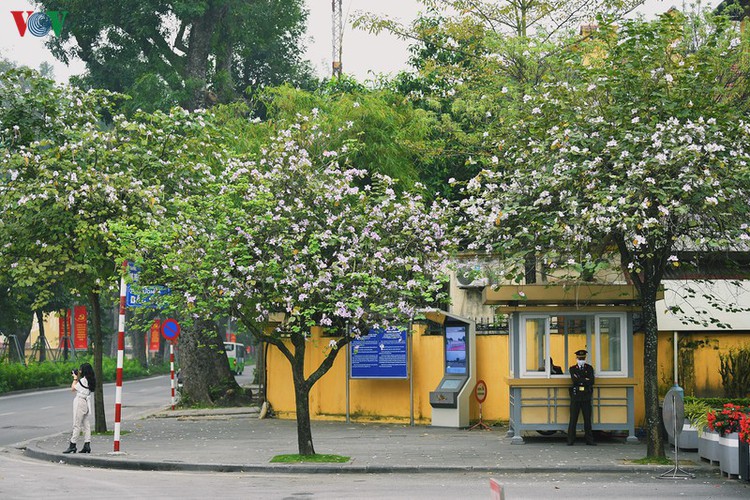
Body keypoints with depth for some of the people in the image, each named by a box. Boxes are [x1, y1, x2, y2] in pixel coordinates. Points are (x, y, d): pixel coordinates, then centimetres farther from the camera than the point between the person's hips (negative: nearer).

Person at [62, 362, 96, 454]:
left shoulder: (83, 380, -16)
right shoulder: (91, 381, 9)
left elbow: (73, 388, -6)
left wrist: (75, 378, 3)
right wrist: (77, 378, 17)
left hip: (80, 402, -8)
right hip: (87, 402, 8)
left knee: (76, 425, -4)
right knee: (86, 425, 7)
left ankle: (72, 445, -2)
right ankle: (87, 444, 3)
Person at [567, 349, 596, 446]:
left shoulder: (589, 368, 9)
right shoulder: (572, 369, 8)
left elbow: (591, 381, -6)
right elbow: (574, 380, -10)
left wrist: (580, 380, -8)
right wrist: (585, 380, -9)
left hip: (586, 396, 1)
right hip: (575, 396, -1)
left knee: (587, 419, 3)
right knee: (573, 419, -1)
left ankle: (589, 440, 7)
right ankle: (570, 440, 2)